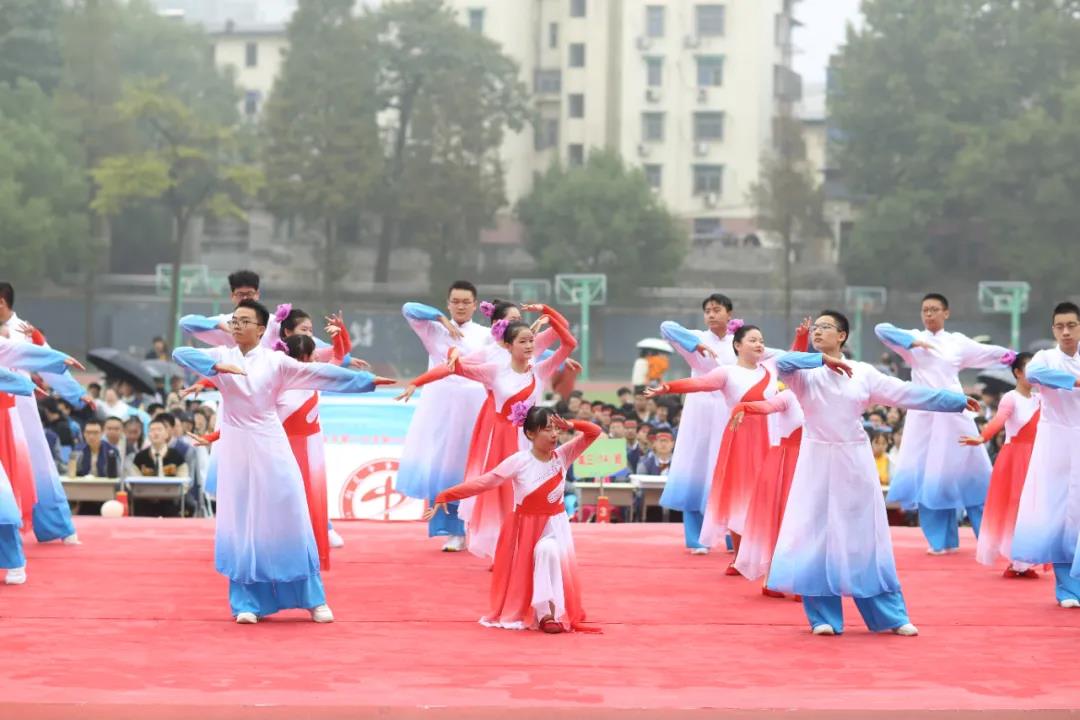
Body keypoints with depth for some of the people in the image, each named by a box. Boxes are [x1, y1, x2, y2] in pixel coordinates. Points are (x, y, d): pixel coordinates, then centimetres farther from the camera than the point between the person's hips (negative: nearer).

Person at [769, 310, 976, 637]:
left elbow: (909, 393, 5)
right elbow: (781, 363, -21)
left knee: (865, 539, 5)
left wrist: (957, 401, 4)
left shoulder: (863, 372, 4)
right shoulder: (805, 373, 0)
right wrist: (823, 360, -23)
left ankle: (891, 616, 10)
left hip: (854, 462, 1)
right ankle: (824, 616, 8)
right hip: (818, 462, -1)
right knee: (818, 536, -1)